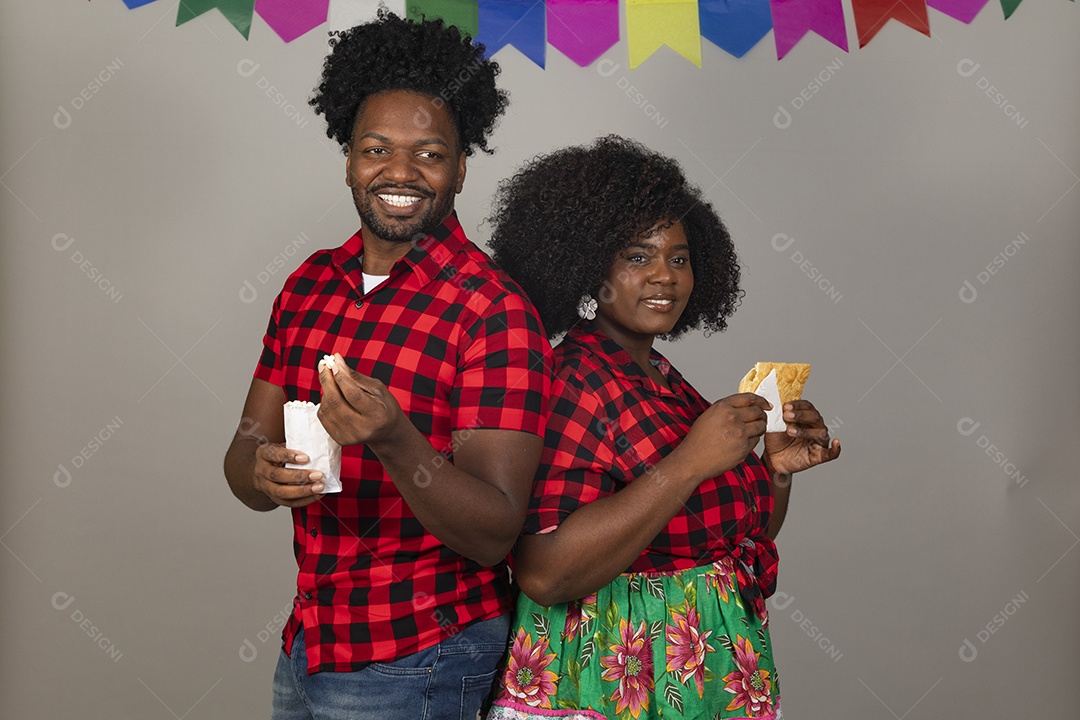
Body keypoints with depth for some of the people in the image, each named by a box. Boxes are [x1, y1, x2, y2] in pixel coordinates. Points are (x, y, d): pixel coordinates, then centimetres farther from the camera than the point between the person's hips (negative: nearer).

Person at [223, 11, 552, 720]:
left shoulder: (495, 310, -17)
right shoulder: (310, 284, 2)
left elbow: (496, 534, -20)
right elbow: (244, 454, 3)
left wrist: (395, 443, -35)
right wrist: (263, 472, -19)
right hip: (309, 640, 6)